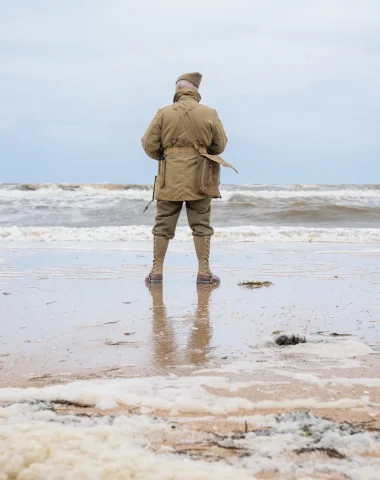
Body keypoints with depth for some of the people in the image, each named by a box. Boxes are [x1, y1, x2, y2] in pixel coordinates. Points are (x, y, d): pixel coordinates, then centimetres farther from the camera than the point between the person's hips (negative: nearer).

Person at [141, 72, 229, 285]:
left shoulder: (164, 113, -2)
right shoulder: (210, 114, -1)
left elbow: (149, 144, -3)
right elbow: (220, 144, 5)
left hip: (170, 179, 0)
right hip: (199, 179, 0)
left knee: (163, 225, 8)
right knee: (201, 226, 6)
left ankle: (157, 271, 10)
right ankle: (204, 272, 4)